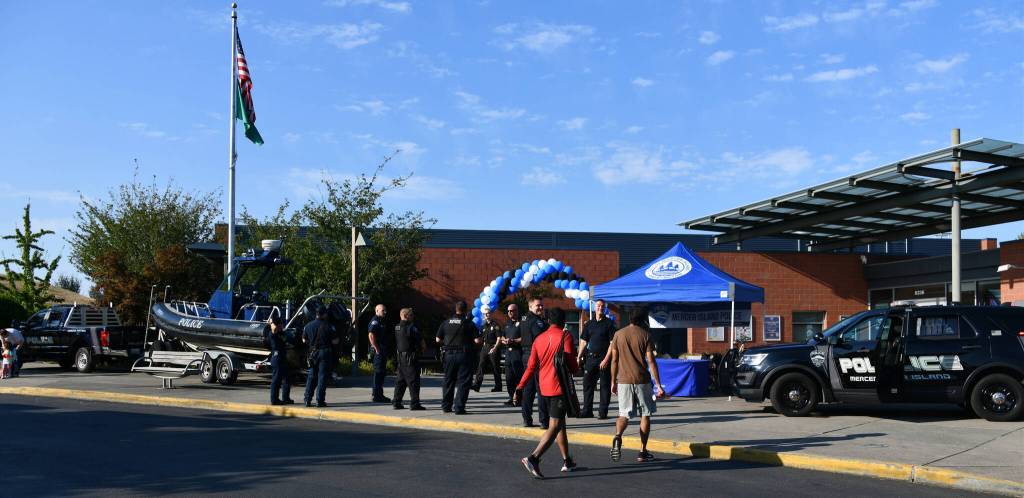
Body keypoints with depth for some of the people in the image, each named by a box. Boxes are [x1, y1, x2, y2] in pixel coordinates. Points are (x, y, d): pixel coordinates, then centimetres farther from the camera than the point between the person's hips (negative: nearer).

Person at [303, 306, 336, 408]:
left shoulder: (309, 325, 3)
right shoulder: (328, 326, -10)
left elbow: (304, 340, 11)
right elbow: (334, 341, -10)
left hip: (313, 353, 4)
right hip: (325, 352, -4)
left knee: (311, 376, 13)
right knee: (322, 376, 0)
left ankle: (308, 399, 11)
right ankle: (320, 401, -2)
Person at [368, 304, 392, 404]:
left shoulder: (380, 321, 20)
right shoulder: (375, 321, -12)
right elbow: (371, 335, -23)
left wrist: (387, 350, 19)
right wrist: (377, 349, -23)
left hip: (382, 351, 10)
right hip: (378, 351, -10)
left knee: (382, 372, 13)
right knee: (378, 372, -8)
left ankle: (379, 394, 19)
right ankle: (376, 395, -6)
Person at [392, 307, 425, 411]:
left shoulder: (396, 328, 9)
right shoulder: (411, 328, -14)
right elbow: (421, 341, -9)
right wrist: (423, 348, 11)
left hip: (400, 356, 8)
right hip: (411, 357, -8)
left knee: (401, 380, 13)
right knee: (413, 381, -4)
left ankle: (396, 402, 15)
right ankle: (414, 403, -5)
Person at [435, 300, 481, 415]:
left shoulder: (446, 322, 4)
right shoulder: (469, 323, -8)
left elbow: (438, 339, 7)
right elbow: (477, 340, -12)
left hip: (449, 355, 4)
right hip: (464, 355, -4)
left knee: (448, 381, 16)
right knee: (463, 382, 1)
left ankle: (446, 406, 22)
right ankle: (459, 408, -3)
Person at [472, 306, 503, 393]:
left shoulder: (495, 325, -6)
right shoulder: (484, 325, 14)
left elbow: (499, 339, -12)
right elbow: (481, 337, 23)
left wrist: (494, 348, -22)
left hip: (493, 348, -6)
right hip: (485, 348, 6)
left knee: (495, 368, 1)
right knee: (480, 366, -5)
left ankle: (498, 387, 9)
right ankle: (476, 385, -10)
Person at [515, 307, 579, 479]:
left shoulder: (539, 339, 8)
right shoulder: (565, 336, -8)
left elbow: (531, 367, 5)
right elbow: (572, 365, -12)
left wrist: (520, 386, 8)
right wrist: (577, 368, 10)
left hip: (545, 387, 7)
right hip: (560, 387, -7)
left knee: (560, 423, 19)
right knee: (554, 426, -8)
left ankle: (567, 461, 27)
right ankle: (534, 458, -23)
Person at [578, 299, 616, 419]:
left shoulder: (609, 323, -1)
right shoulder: (589, 324, 13)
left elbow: (612, 343, -7)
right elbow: (583, 341, 16)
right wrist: (579, 357, 7)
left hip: (604, 358, -5)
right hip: (590, 357, 5)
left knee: (605, 385, 0)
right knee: (587, 384, 6)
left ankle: (603, 411, 6)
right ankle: (587, 410, 15)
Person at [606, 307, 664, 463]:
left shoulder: (618, 334, 4)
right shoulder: (645, 335, -4)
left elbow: (614, 360, 6)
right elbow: (651, 361, -8)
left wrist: (613, 382, 15)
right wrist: (659, 385, -6)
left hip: (623, 380, 2)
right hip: (642, 380, -2)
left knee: (624, 414, 9)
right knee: (645, 415, 11)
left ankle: (617, 436, -21)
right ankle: (643, 451, 11)